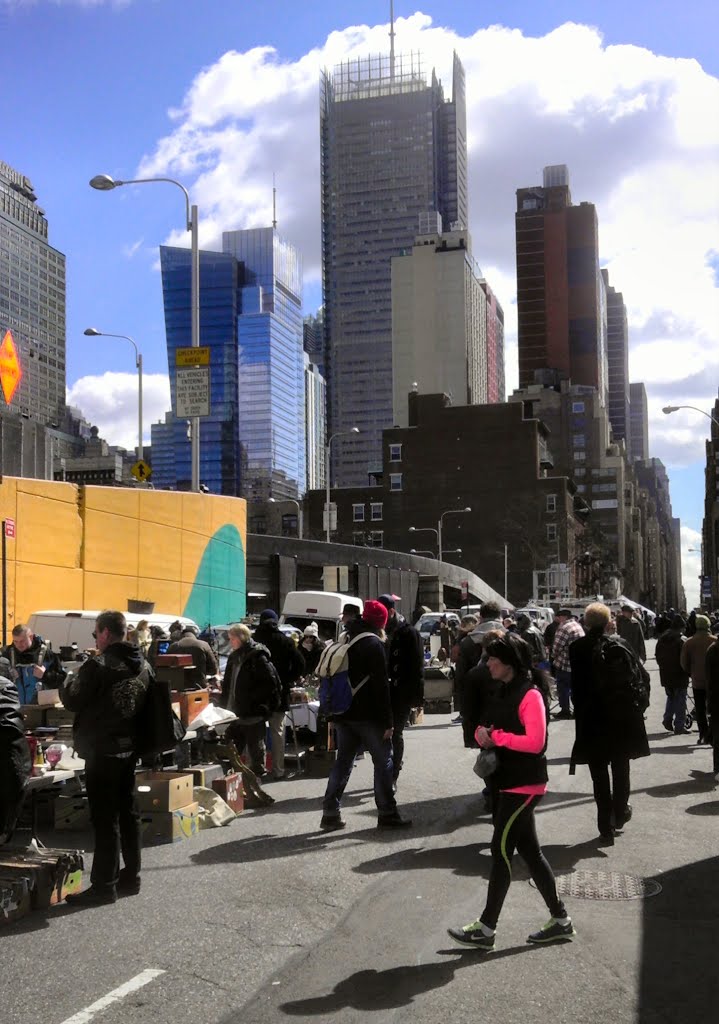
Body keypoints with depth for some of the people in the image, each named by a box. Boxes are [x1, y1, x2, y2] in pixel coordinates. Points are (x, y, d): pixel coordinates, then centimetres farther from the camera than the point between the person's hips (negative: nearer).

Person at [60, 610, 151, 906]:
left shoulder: (98, 666, -17)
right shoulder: (142, 665, 7)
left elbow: (72, 700, -8)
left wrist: (68, 682, 10)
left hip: (102, 750, -7)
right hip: (129, 748, 7)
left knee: (104, 818, -3)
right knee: (128, 813, 14)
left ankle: (104, 885, 2)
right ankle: (130, 878, 22)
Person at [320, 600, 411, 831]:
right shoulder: (373, 644, -12)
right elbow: (381, 685, -16)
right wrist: (387, 721, -14)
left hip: (344, 714, 7)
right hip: (368, 715, -7)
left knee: (343, 760, 12)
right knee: (383, 761, 3)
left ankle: (330, 813, 9)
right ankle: (387, 814, 4)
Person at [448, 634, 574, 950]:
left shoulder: (530, 695, -16)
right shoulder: (507, 691, 12)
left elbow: (535, 742, -24)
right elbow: (502, 732, 20)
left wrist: (495, 736, -20)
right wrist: (484, 735, -2)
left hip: (524, 785, -9)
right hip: (507, 781, 9)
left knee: (501, 849, -6)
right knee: (529, 851, 13)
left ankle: (485, 928, 0)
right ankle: (560, 920, 22)